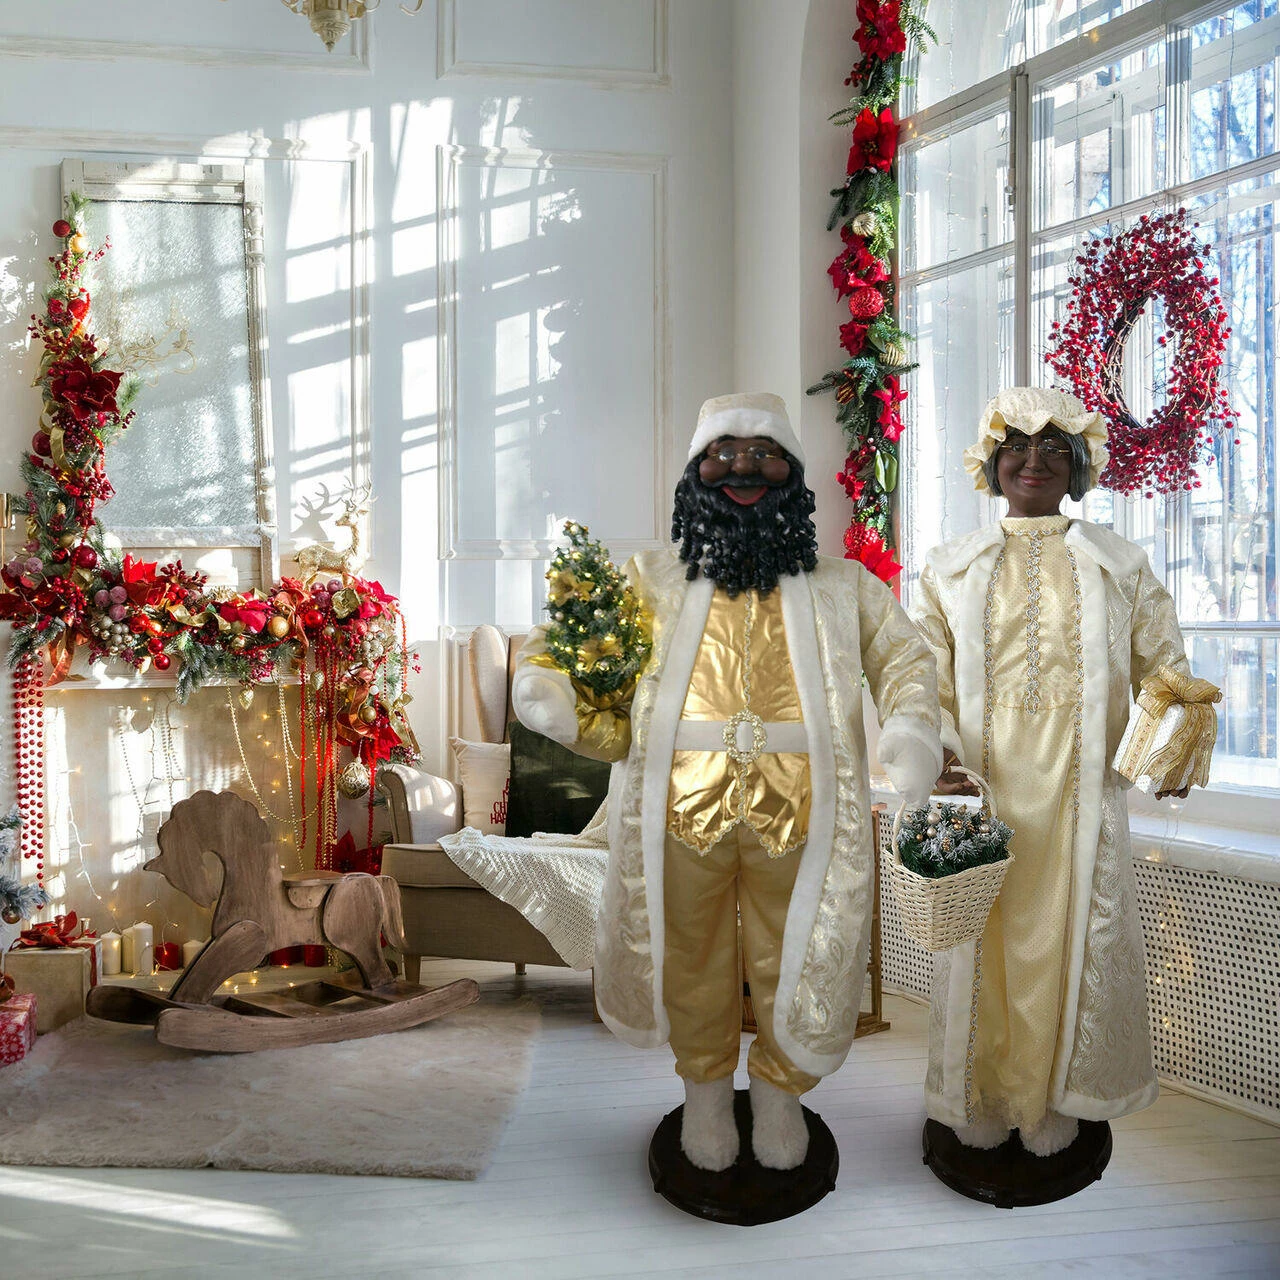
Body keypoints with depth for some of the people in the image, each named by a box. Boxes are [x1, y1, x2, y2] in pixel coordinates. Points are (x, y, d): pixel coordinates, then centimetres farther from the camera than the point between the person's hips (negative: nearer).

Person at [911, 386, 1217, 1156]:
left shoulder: (1119, 567, 9)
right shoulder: (952, 571, 9)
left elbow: (1163, 668, 7)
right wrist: (935, 757, -13)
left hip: (1080, 796, 0)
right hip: (981, 796, 0)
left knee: (1069, 945, 3)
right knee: (983, 949, 4)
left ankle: (1052, 1106, 20)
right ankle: (981, 1102, 21)